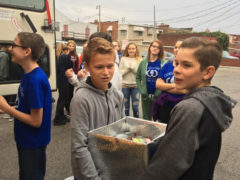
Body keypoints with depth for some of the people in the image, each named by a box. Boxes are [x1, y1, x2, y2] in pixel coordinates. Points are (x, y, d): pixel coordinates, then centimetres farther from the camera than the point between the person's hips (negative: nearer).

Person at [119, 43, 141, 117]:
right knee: (125, 107, 9)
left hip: (135, 85, -1)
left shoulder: (139, 60, 2)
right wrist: (127, 69, -11)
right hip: (125, 85, 1)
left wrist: (133, 67, -15)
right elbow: (120, 72, 2)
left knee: (135, 107, 2)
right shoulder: (123, 59, 6)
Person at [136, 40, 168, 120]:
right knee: (146, 118, 16)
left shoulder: (164, 63, -5)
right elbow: (138, 77, 10)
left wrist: (159, 93, -13)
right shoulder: (143, 62, 4)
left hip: (158, 95, -2)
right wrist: (141, 90, 1)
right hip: (145, 95, 3)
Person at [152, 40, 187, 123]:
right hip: (164, 105, 4)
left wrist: (165, 87, -9)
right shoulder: (167, 65, 7)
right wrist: (173, 85, -12)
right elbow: (158, 84, 0)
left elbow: (184, 90, -16)